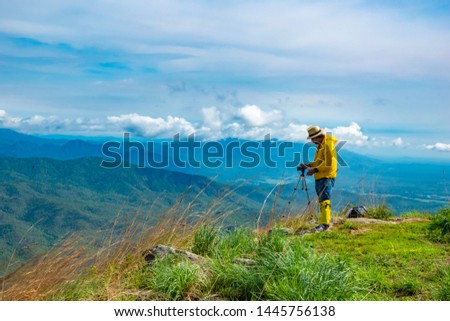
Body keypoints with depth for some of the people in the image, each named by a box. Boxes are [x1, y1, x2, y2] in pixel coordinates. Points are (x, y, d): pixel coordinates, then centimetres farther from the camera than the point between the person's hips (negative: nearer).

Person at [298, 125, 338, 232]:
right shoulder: (321, 144, 18)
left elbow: (328, 164, -20)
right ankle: (324, 222, 17)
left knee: (324, 199, -15)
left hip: (327, 176, -10)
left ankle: (325, 224, -17)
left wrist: (315, 170, -21)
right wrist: (308, 165, 10)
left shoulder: (328, 144, -13)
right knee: (321, 200, 12)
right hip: (319, 177, 10)